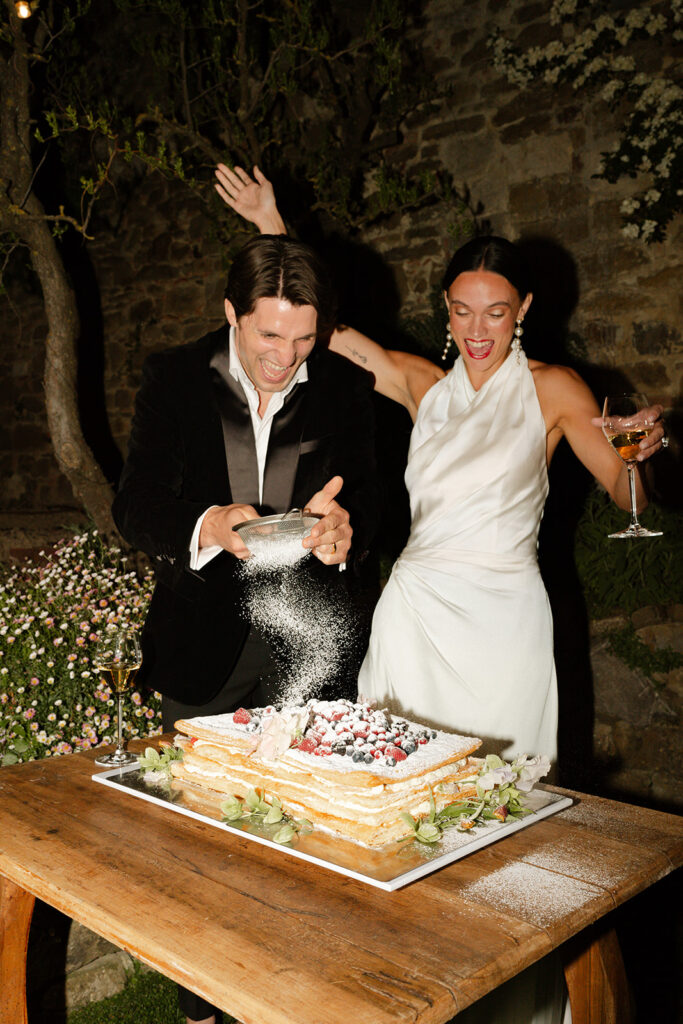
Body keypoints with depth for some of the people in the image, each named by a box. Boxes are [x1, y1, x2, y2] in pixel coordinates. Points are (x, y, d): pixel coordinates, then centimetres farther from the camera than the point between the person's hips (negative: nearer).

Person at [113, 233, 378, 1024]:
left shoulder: (344, 387, -1)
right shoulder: (174, 378, -3)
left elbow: (363, 499, -2)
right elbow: (134, 507, -7)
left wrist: (342, 525, -27)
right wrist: (206, 529, -29)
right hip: (203, 642, 0)